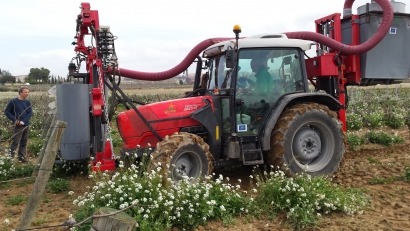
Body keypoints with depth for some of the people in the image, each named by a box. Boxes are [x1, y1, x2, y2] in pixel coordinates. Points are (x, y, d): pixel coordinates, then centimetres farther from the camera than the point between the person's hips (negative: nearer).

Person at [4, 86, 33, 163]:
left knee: (24, 142, 10)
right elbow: (6, 111, -3)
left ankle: (22, 157, 19)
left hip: (26, 125, 5)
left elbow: (30, 113, 0)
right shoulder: (13, 101, -6)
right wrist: (14, 120, -12)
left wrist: (23, 121, -14)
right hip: (18, 126, -5)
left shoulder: (28, 102, 6)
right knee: (15, 142, -6)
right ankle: (10, 157, 3)